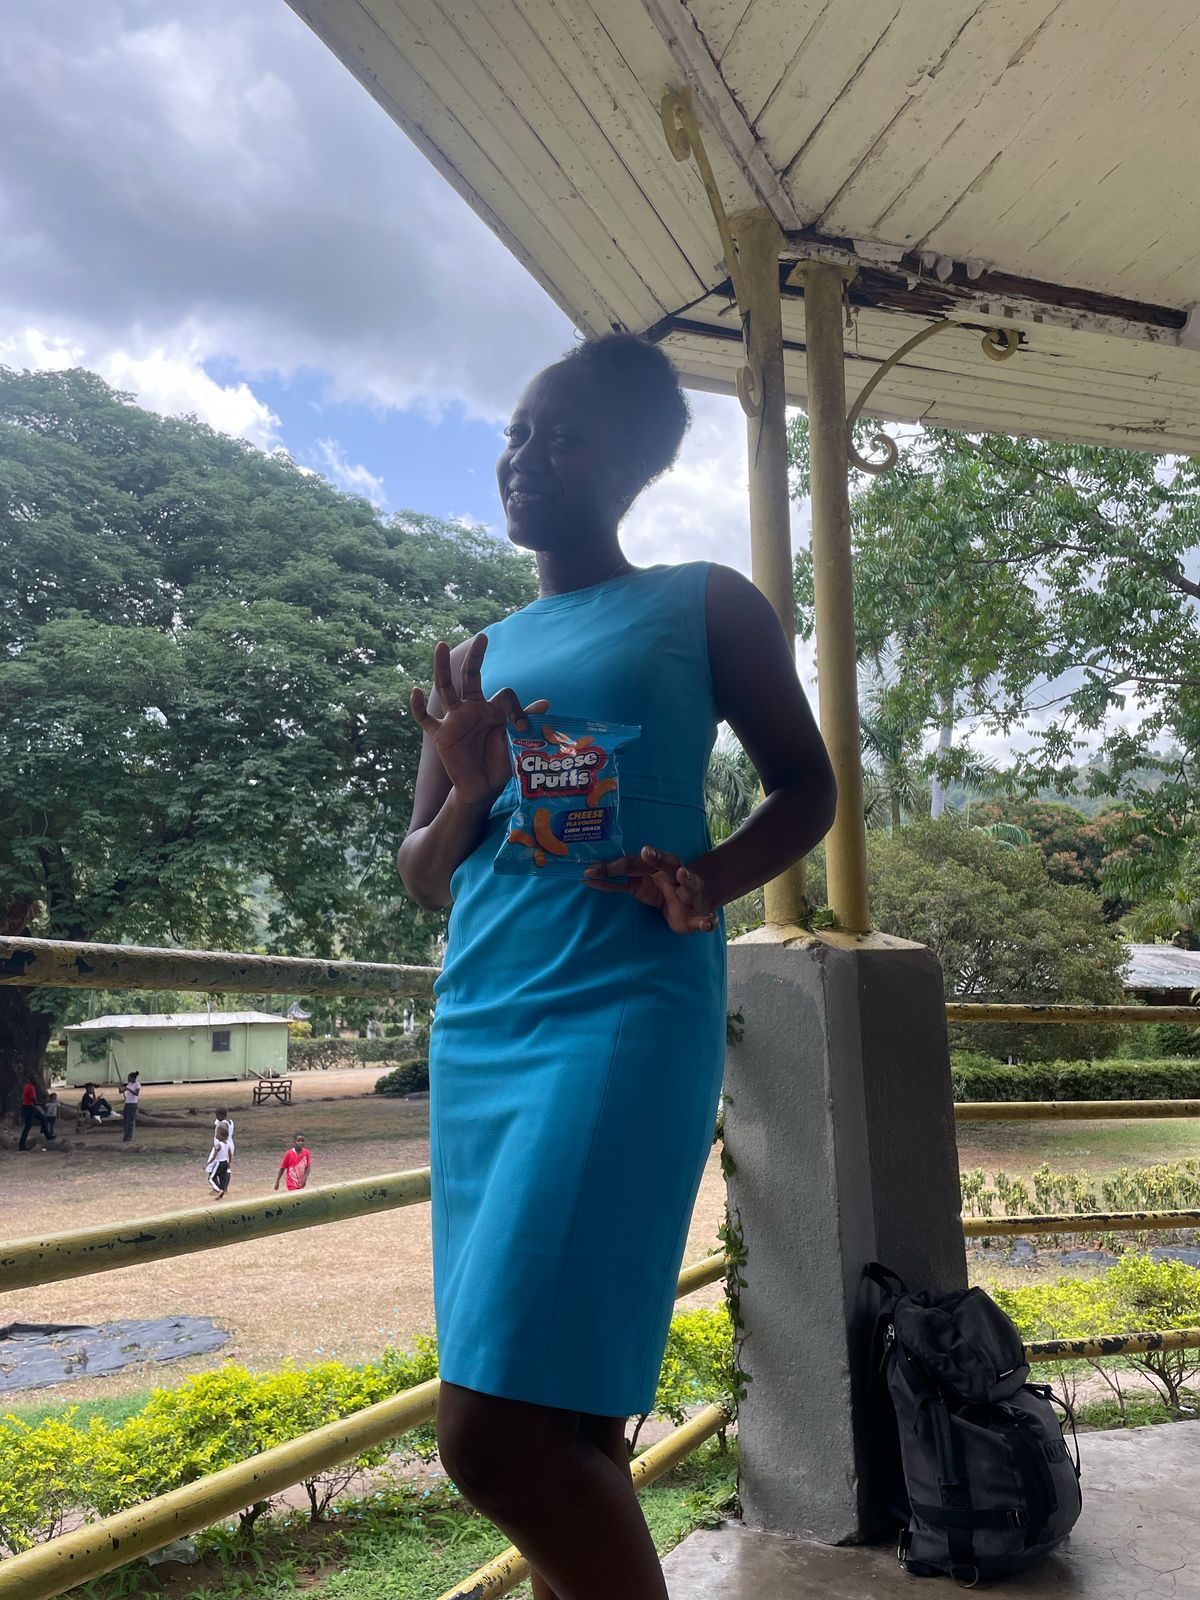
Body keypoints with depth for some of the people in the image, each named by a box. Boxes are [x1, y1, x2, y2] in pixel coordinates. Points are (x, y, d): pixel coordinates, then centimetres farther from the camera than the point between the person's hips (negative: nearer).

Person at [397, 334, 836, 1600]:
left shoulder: (704, 607, 8)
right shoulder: (476, 661, 18)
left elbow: (806, 788, 9)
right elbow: (422, 879, 17)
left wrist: (708, 882, -11)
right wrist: (468, 795, -5)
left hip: (628, 1011, -5)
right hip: (478, 1030, 5)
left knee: (495, 1432, -14)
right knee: (559, 1425, 10)